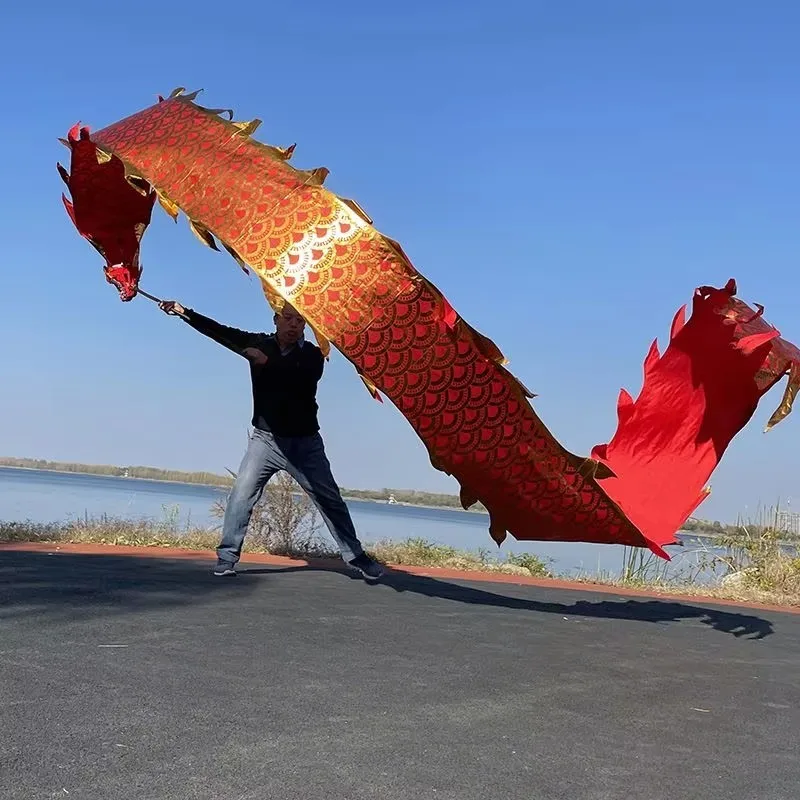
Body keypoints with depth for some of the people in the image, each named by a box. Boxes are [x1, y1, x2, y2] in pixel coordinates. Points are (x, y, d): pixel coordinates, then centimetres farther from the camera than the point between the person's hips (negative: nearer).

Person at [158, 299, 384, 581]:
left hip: (305, 443, 0)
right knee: (241, 495, -16)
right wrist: (184, 312, -16)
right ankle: (227, 556, -7)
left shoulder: (312, 355, -5)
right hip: (266, 439, 0)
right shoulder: (259, 343, 0)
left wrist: (267, 361, -37)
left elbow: (302, 377, -26)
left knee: (330, 501, 5)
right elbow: (221, 332, -7)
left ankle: (357, 557, 15)